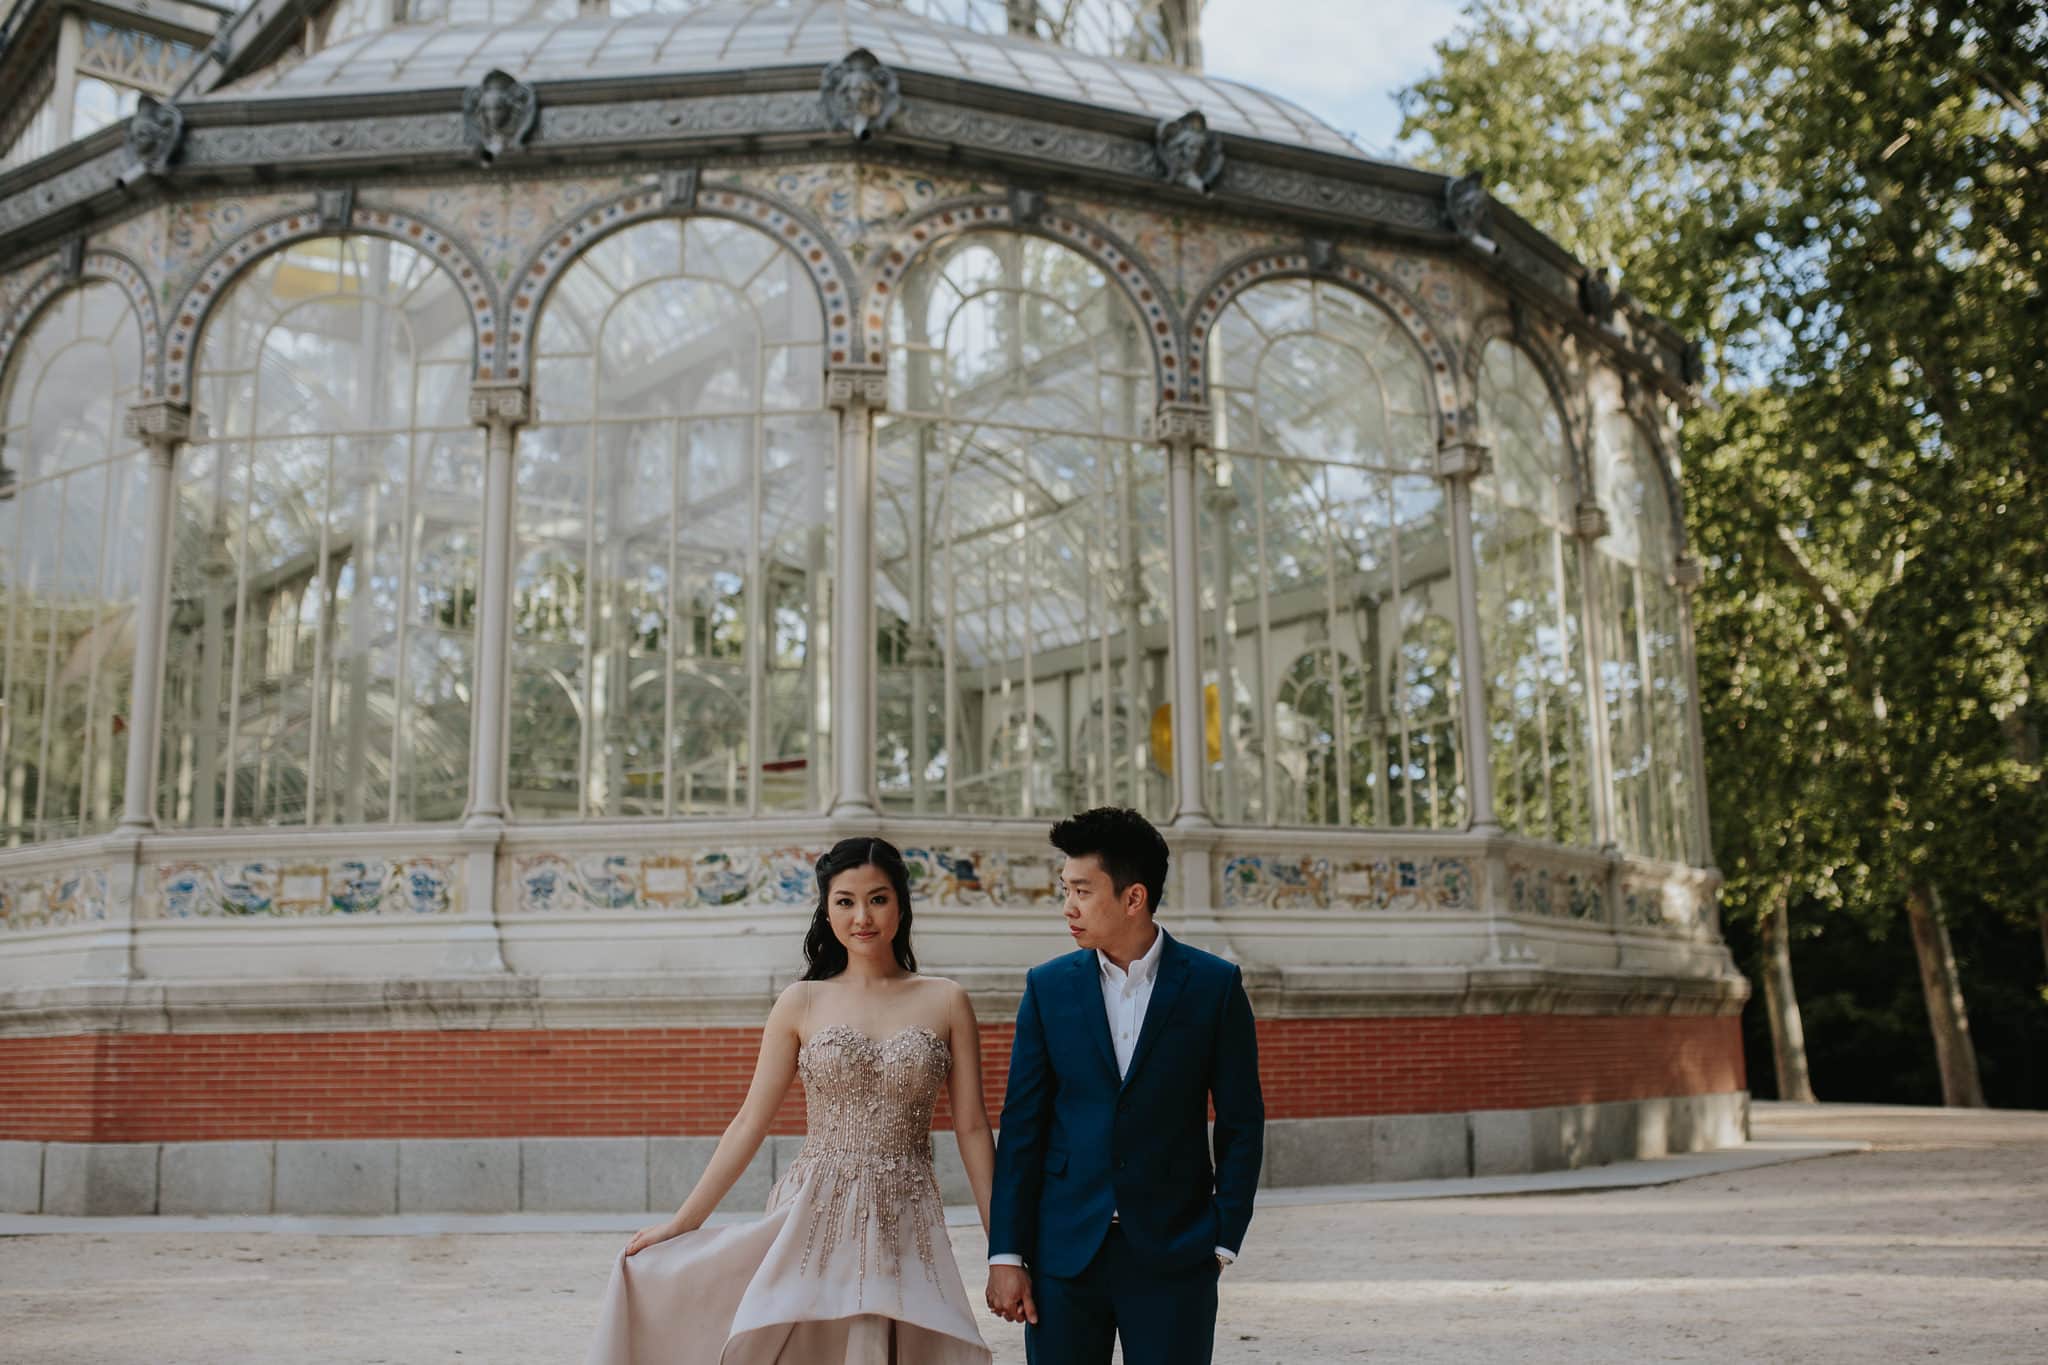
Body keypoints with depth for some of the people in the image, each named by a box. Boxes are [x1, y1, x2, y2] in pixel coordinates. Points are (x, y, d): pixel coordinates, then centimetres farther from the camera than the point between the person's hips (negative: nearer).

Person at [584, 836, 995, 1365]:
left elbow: (972, 1128, 2)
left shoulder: (946, 1002, 2)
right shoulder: (801, 1003, 2)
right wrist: (682, 1222, 0)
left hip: (906, 1229, 0)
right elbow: (750, 1122, 3)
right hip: (814, 1219, 0)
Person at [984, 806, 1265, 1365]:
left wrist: (1223, 1240, -4)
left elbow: (1241, 1124, 1)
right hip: (1065, 1250, 2)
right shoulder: (1048, 986, 3)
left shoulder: (1215, 985, -2)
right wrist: (1006, 1254, -1)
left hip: (1173, 1253, -1)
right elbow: (1022, 1126, 2)